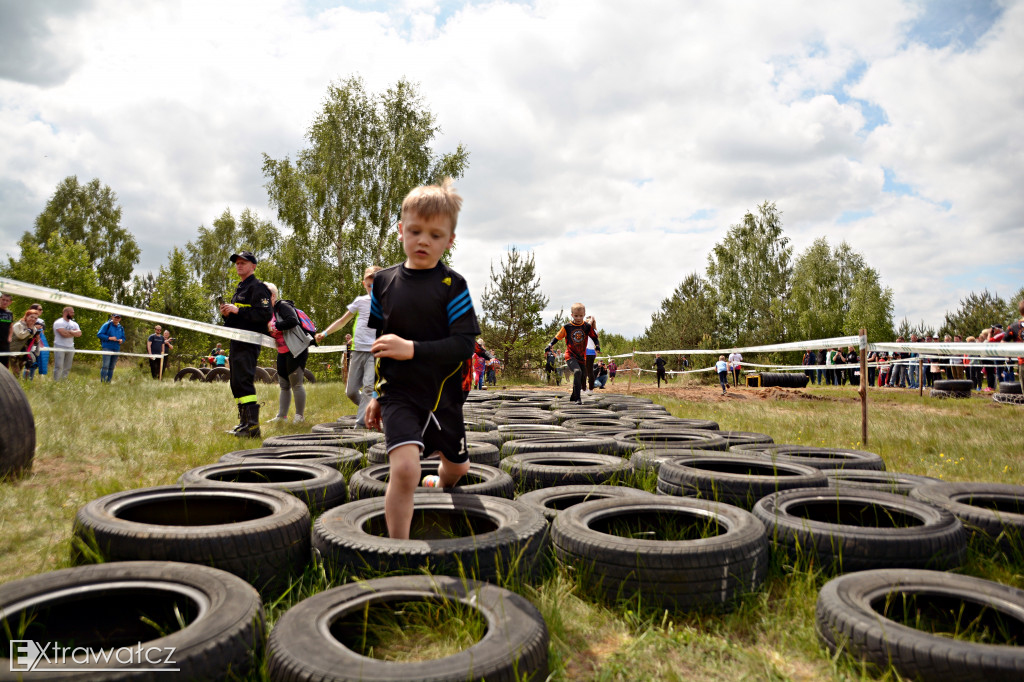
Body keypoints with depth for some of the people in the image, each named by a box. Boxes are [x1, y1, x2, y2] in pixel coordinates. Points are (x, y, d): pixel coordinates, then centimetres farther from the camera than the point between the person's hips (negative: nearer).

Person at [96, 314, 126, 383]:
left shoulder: (121, 328, 16)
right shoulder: (107, 325, -1)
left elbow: (123, 338, 23)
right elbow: (99, 334, -5)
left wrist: (121, 340, 0)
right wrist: (109, 338, -15)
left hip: (116, 349, 5)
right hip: (107, 348, -5)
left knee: (112, 367, 7)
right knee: (105, 366, -13)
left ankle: (108, 382, 12)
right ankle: (102, 382, -12)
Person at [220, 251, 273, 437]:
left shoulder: (258, 287, -6)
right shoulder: (239, 289, 24)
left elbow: (265, 314, -19)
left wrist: (238, 310, -18)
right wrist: (227, 314, 8)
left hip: (249, 342, -10)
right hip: (236, 342, 10)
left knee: (244, 381, -16)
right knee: (236, 383, 12)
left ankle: (253, 425, -16)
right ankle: (244, 422, 18)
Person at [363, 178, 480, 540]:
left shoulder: (452, 285, -9)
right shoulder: (384, 281, 2)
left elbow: (465, 345, -17)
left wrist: (413, 348, -27)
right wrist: (377, 394, 16)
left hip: (443, 395, 1)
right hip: (399, 394, 0)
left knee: (457, 466, 23)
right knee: (404, 467, -24)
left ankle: (440, 485, 60)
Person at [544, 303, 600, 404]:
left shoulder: (587, 327, 0)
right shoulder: (567, 327, -4)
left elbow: (594, 337, 7)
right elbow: (557, 337, 4)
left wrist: (597, 345, -12)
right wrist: (549, 346, -8)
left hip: (581, 357, 4)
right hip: (570, 356, -4)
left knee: (582, 379, 10)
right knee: (577, 372, -29)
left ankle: (573, 397, 34)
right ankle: (577, 398, -25)